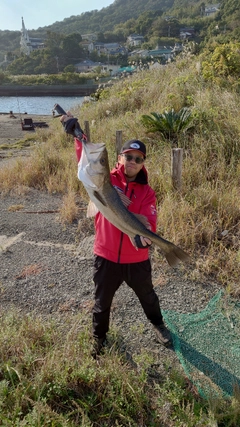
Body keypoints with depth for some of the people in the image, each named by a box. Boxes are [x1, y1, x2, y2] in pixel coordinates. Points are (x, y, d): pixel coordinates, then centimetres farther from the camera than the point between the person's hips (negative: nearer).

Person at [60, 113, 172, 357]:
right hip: (106, 256, -1)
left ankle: (158, 325, 55)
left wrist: (145, 234, -40)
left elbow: (149, 220, -18)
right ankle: (99, 339, 45)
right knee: (102, 301, 18)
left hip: (137, 258, 1)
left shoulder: (146, 191, -5)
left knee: (147, 296, 25)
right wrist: (78, 135, -33)